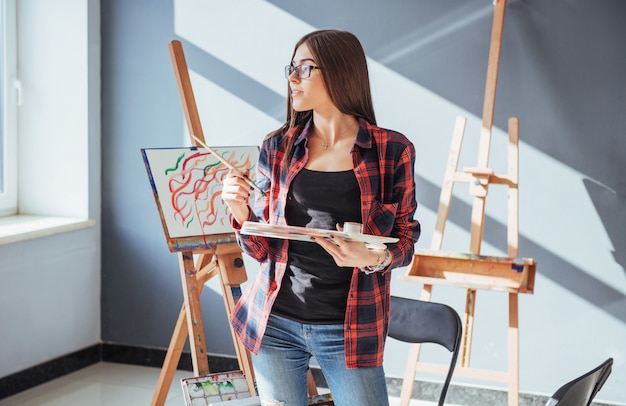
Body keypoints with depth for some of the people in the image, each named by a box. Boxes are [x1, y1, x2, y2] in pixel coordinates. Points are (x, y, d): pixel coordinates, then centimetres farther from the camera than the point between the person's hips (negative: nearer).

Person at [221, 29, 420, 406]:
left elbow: (406, 238, 2)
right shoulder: (278, 148, 3)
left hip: (349, 329, -2)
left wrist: (375, 258, -19)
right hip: (276, 322, 3)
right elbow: (263, 248, 6)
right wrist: (240, 211, -14)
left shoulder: (392, 151, -5)